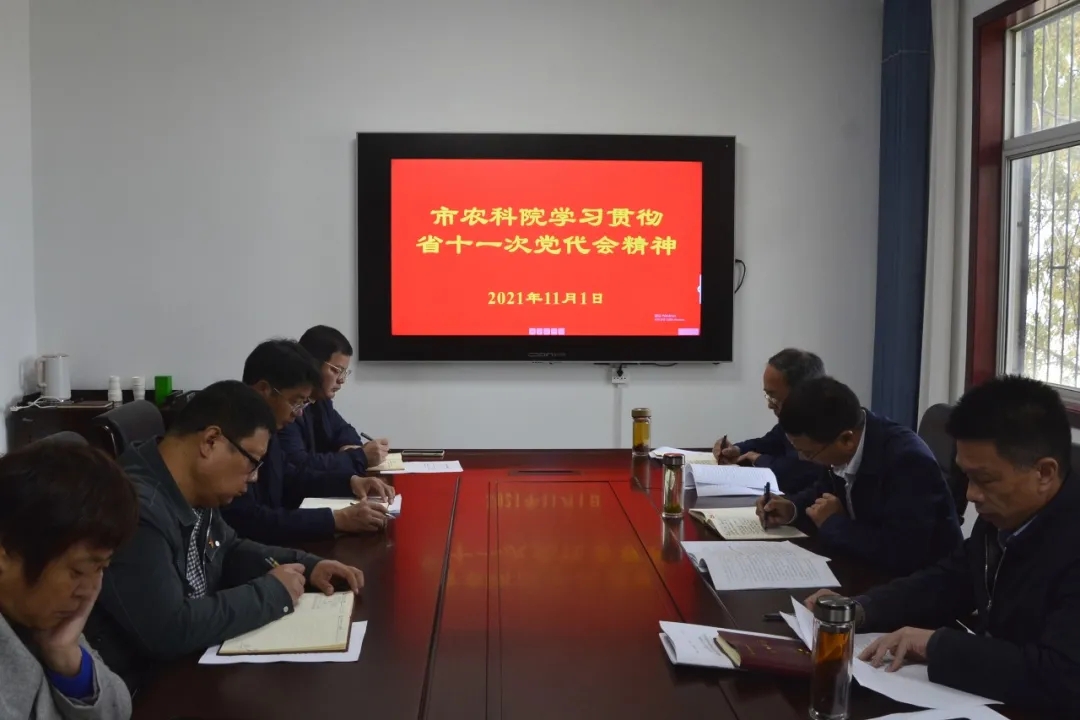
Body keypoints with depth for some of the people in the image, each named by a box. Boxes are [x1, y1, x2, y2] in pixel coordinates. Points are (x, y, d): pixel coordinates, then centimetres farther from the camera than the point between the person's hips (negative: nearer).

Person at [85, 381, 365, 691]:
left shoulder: (194, 492, 1)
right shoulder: (133, 507, -27)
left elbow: (229, 552, 19)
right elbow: (170, 630, -32)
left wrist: (306, 566, 4)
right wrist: (273, 593, -19)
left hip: (190, 666, 8)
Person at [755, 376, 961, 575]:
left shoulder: (908, 460, -29)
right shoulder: (845, 450, -7)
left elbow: (901, 555, -36)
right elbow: (832, 487, 15)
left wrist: (833, 522, -22)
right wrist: (793, 508, -4)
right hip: (870, 568, 7)